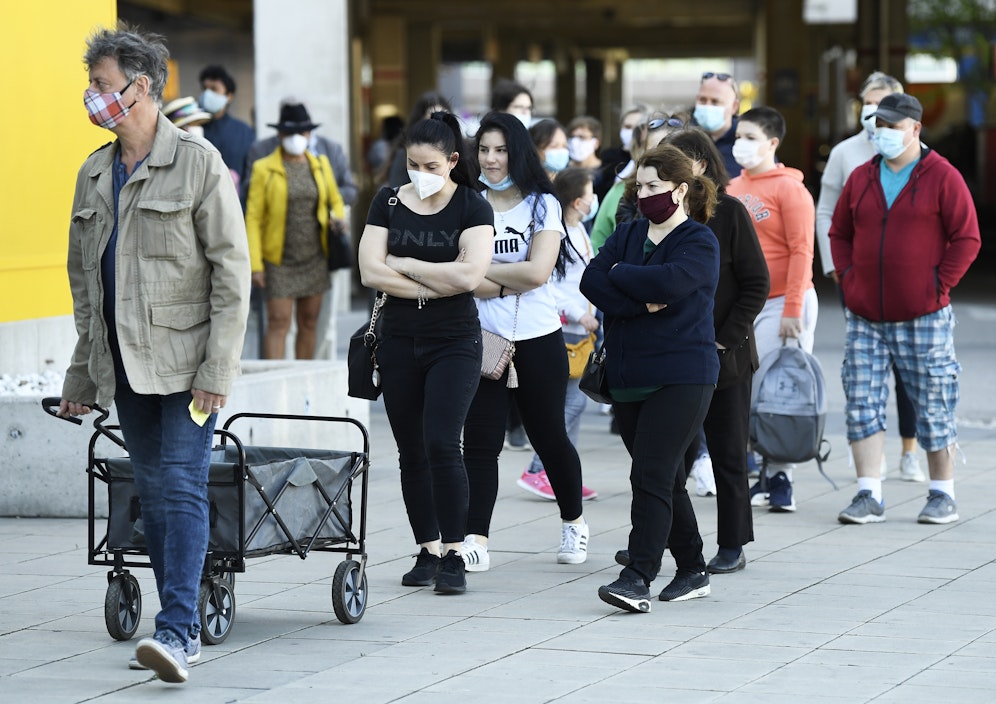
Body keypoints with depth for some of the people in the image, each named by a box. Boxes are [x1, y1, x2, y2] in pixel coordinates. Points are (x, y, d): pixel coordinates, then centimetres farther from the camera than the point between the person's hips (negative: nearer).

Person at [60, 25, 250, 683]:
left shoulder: (197, 161, -7)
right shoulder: (95, 174, 13)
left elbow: (232, 269, -10)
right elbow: (84, 279, 18)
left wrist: (218, 369, -15)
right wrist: (82, 373, 15)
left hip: (185, 362, -6)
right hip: (125, 367, 6)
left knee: (182, 488, -13)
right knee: (153, 497, 7)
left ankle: (177, 631, -18)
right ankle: (184, 630, 12)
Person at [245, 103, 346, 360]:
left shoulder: (321, 164, 9)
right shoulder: (264, 169, -3)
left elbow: (336, 201, 21)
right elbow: (253, 218, -5)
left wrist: (338, 219, -4)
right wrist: (256, 264, -11)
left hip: (315, 259, 4)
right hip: (280, 261, -4)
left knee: (309, 324, 7)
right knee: (278, 323, -10)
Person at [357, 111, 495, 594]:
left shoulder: (472, 207, -4)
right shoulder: (388, 203, 4)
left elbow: (469, 274, -18)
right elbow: (370, 272, -6)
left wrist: (403, 265, -9)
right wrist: (433, 285, -11)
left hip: (454, 341, -4)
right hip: (400, 341, 4)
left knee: (441, 442, -15)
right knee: (411, 451, 6)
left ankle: (453, 555, -10)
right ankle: (427, 550, 16)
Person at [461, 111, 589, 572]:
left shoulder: (542, 204, 0)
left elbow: (538, 271, -13)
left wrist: (484, 271, -8)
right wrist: (513, 282, -13)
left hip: (537, 340, -1)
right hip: (483, 341, 1)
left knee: (549, 438, 12)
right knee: (479, 442, -7)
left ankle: (574, 523, 32)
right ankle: (475, 541, -9)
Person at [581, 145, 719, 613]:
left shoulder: (699, 242, -5)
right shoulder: (628, 234, 13)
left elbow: (667, 282, -24)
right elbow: (591, 281, -2)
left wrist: (619, 274, -7)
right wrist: (641, 302, -16)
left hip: (681, 378, -7)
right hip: (629, 378, 7)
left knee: (651, 474, -15)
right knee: (665, 479, 12)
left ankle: (638, 578, -20)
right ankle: (693, 572, 22)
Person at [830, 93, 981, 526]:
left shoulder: (942, 178, -4)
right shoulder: (862, 178, 10)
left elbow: (967, 239, -5)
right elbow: (839, 233, 18)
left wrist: (939, 285, -9)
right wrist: (847, 279, 5)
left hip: (923, 316, -4)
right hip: (865, 318, 4)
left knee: (933, 407, 2)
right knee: (862, 404, -2)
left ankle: (943, 496, 12)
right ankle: (868, 497, 1)